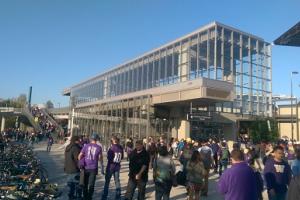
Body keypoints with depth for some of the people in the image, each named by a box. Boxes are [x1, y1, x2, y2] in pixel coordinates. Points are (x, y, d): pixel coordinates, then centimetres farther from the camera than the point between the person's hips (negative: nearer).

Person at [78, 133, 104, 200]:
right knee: (91, 184, 6)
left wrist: (80, 164, 13)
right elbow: (100, 158, -1)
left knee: (85, 184, 17)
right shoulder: (99, 147, -4)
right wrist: (102, 167, 8)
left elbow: (79, 156, -2)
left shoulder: (86, 146, -1)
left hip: (86, 168, 2)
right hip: (93, 168, -2)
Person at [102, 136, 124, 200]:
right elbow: (122, 157, 6)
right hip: (118, 166, 5)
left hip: (111, 166, -4)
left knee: (107, 181, 8)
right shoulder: (121, 148, -2)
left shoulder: (112, 147, -17)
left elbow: (108, 157, -16)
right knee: (117, 181, 14)